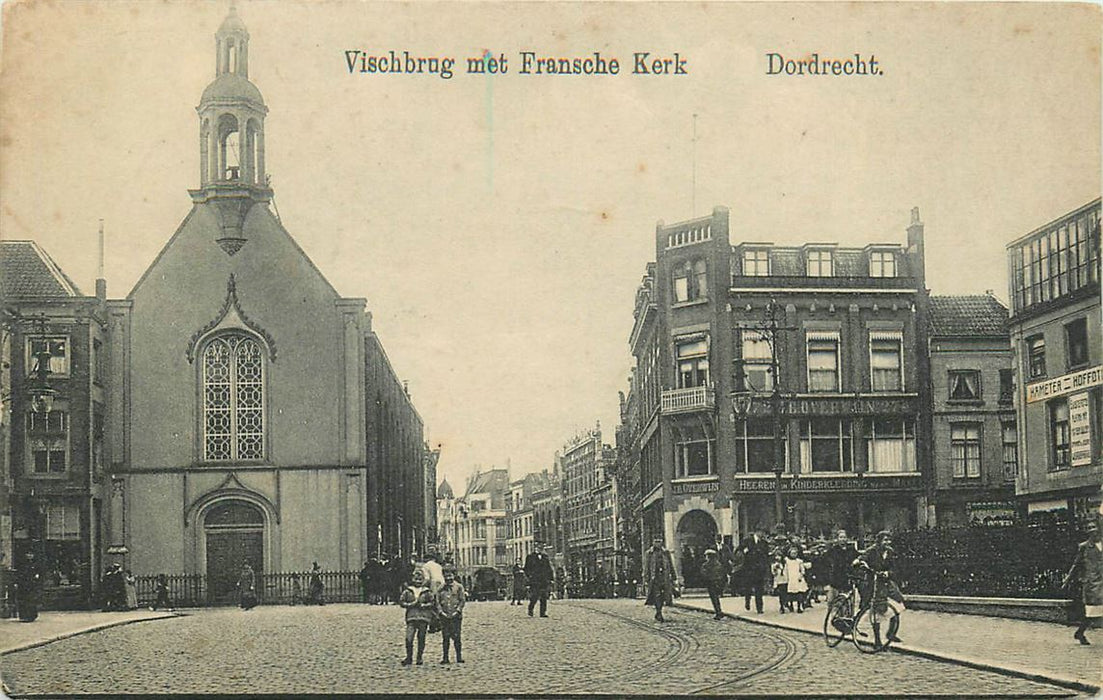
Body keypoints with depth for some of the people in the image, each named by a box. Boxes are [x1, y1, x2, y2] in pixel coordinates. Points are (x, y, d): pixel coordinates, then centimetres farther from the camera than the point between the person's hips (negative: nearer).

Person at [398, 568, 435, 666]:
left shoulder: (427, 592, 7)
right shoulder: (407, 591, 8)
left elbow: (433, 603, 4)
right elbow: (401, 601, 7)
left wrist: (422, 605, -10)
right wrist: (411, 604, -7)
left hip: (424, 617, 0)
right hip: (411, 617, 0)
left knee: (421, 638, 3)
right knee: (409, 638, -10)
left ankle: (419, 658, 14)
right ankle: (409, 657, 2)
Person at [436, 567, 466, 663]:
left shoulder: (459, 587, 4)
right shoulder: (441, 588, 10)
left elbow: (463, 600, 1)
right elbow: (437, 601, 9)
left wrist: (457, 611, -9)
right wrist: (441, 612, -5)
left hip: (456, 616, -2)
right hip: (444, 616, 2)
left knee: (456, 637, -3)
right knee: (445, 637, 2)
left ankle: (459, 657, 3)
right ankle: (445, 658, 7)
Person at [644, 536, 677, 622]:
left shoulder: (666, 552, 11)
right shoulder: (649, 553, 5)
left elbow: (671, 565, 14)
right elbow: (646, 567, 5)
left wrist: (672, 576, 10)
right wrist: (646, 578, -2)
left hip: (665, 577, 2)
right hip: (654, 577, -2)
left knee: (664, 595, 2)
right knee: (657, 595, -8)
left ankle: (658, 613, 18)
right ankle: (659, 614, -6)